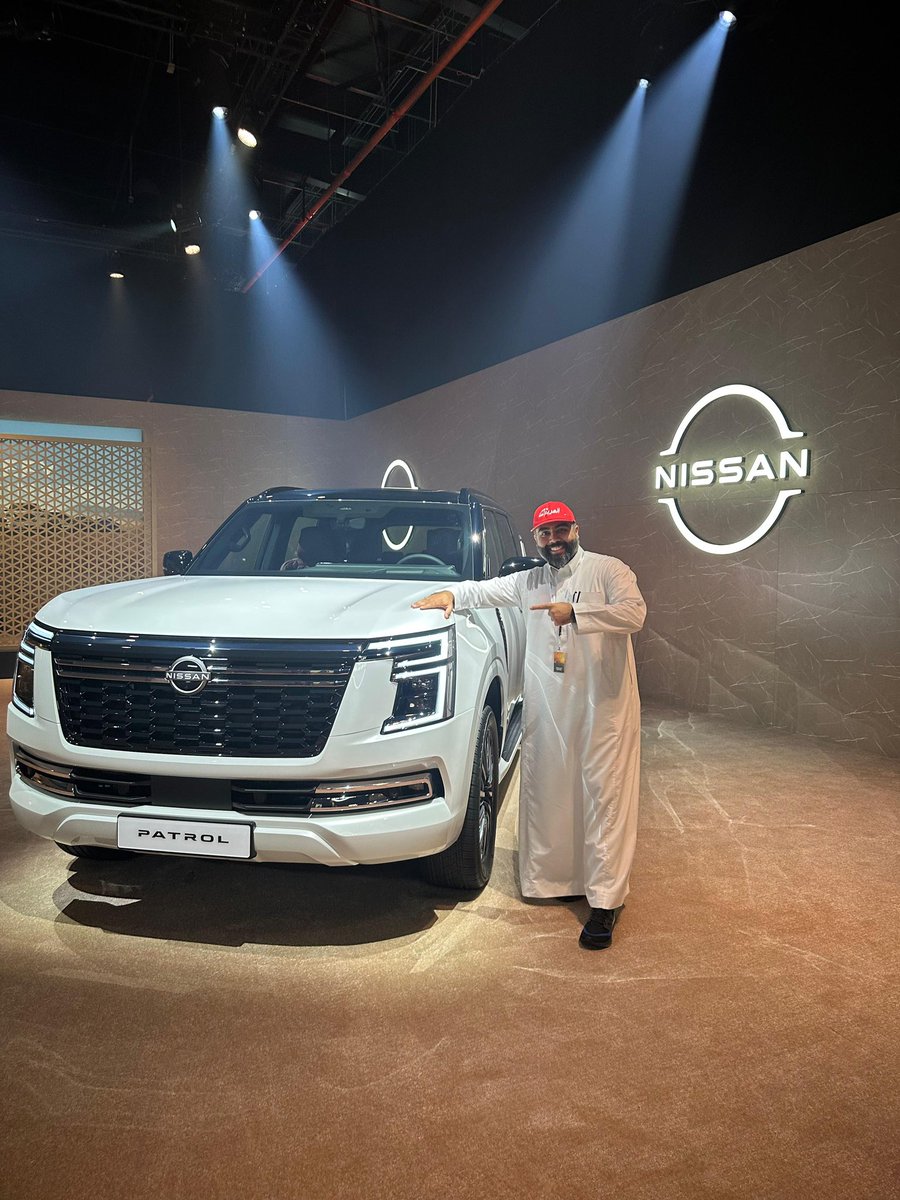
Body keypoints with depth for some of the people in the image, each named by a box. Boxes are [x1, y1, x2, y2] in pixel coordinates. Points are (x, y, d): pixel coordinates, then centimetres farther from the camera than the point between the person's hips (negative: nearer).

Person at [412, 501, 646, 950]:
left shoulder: (608, 570, -1)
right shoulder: (529, 582, 16)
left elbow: (634, 612, -17)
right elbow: (485, 590, 18)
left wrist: (576, 613, -24)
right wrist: (451, 594, -1)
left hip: (603, 706, -5)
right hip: (546, 710, 5)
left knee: (605, 798, -4)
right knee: (545, 794, 10)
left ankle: (605, 900, 1)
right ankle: (546, 879, 24)